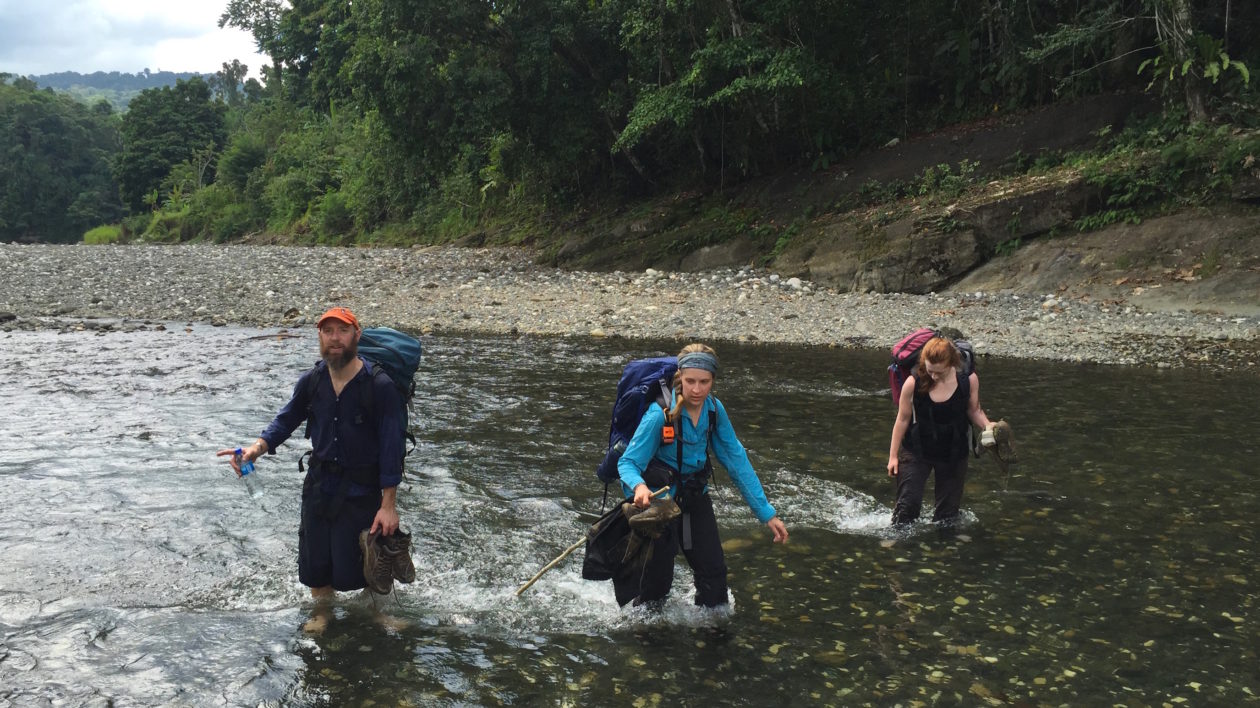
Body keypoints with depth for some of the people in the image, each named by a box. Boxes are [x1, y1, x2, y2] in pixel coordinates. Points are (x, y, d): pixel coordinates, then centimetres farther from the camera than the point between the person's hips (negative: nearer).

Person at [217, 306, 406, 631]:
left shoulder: (379, 386, -19)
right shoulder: (311, 381, -5)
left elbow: (391, 447, -17)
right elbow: (287, 420, 8)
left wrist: (388, 505, -17)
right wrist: (258, 447, -12)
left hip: (361, 490, -4)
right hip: (319, 483, 5)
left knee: (348, 572, -3)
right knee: (314, 561, 13)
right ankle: (321, 612, 41)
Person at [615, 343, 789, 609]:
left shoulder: (714, 409, -10)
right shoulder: (660, 414, -26)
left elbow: (737, 461, -3)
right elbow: (628, 462, -25)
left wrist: (767, 514, -4)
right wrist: (638, 486, -49)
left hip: (696, 499, 5)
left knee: (714, 571, 6)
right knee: (658, 579, 3)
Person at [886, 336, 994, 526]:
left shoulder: (968, 380, -15)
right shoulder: (913, 383, -18)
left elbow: (973, 411, 2)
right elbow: (903, 420, -6)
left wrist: (987, 425, -20)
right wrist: (893, 456, -2)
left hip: (953, 453, 2)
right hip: (916, 452, -2)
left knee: (948, 511, 10)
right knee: (908, 503, -8)